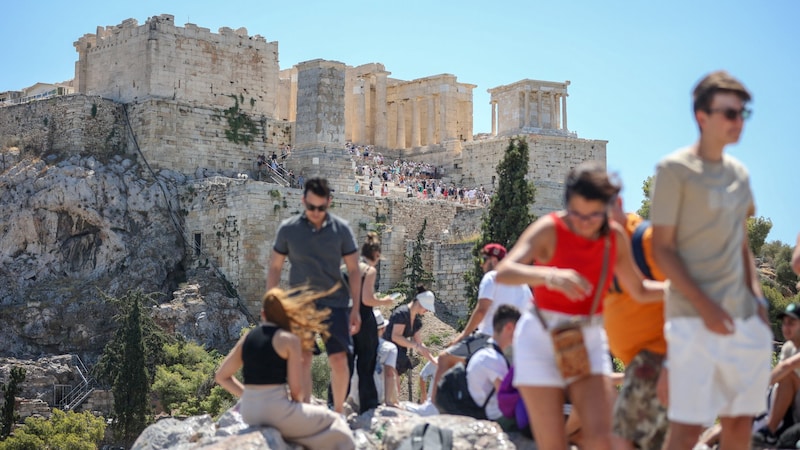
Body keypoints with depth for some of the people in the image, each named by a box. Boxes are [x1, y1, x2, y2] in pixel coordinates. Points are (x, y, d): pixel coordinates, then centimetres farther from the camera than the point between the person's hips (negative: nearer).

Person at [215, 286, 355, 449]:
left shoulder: (247, 338, 10)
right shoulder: (290, 339, -6)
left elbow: (221, 377, 13)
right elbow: (296, 389, -10)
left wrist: (251, 396, 14)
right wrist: (296, 400, 11)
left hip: (248, 412, 7)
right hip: (277, 410, -6)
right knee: (332, 423, 15)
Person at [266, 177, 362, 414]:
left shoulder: (341, 229, -1)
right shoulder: (288, 229, 0)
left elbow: (354, 270, 3)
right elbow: (275, 267, 8)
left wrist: (355, 309, -1)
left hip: (335, 302, 0)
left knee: (339, 359, -4)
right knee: (302, 360, -2)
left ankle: (338, 412, 11)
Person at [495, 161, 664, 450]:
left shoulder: (616, 237, 1)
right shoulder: (549, 229, -13)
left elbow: (639, 290, 17)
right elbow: (503, 272, -29)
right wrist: (550, 276, -46)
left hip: (589, 341, 4)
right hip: (542, 339, -3)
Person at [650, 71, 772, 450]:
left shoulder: (739, 173, 14)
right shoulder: (674, 170, -6)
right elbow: (662, 248, -9)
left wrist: (757, 297, 8)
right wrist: (705, 306, -17)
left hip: (744, 316, 7)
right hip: (694, 317, -7)